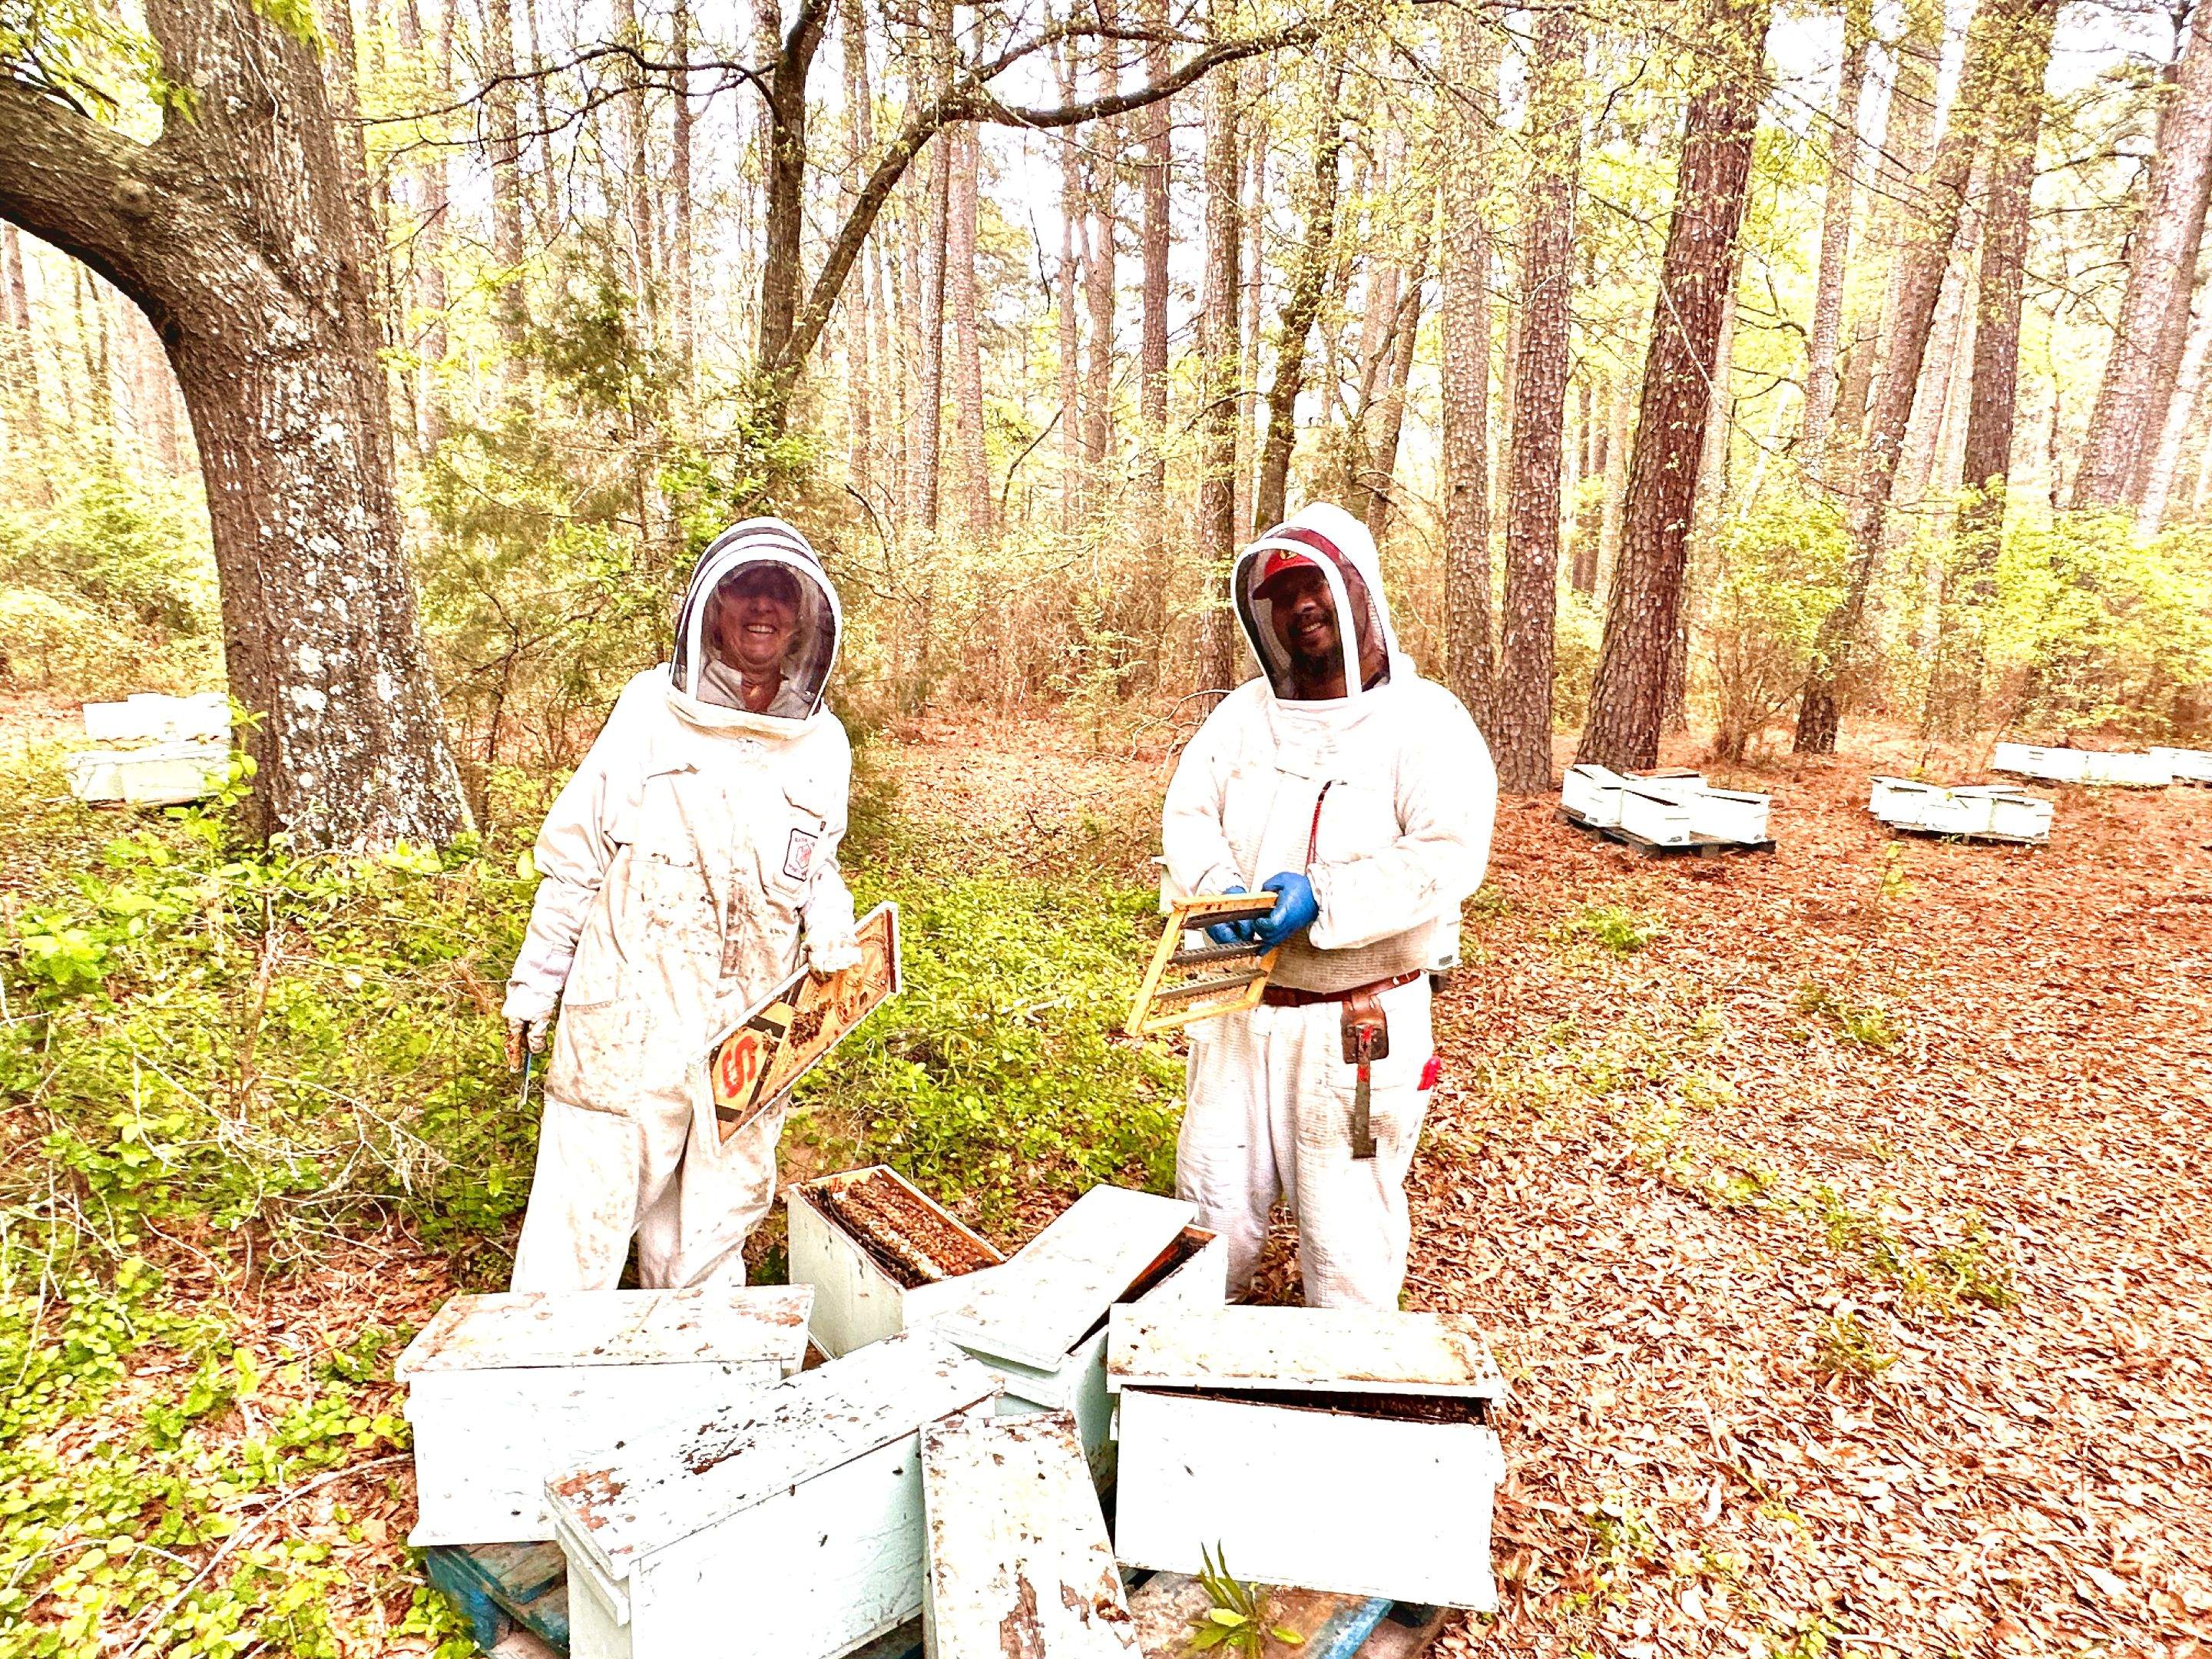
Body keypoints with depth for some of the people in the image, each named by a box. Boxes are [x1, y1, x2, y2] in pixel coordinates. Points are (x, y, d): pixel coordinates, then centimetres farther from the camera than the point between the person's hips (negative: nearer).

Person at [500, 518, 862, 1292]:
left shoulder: (823, 744, 4)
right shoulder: (653, 708, -4)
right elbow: (575, 855, 1)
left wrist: (834, 942, -5)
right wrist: (533, 986, 3)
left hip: (748, 1032, 3)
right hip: (628, 1018, -3)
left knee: (712, 1230, 18)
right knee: (583, 1219, 3)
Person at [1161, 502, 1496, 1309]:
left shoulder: (1423, 719, -9)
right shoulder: (1245, 711, 8)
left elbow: (1449, 855, -18)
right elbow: (1188, 812, 3)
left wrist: (1324, 898, -27)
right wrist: (1217, 886, -18)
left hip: (1357, 1018, -4)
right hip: (1240, 1003, 5)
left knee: (1347, 1213, 7)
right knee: (1211, 1196, 15)